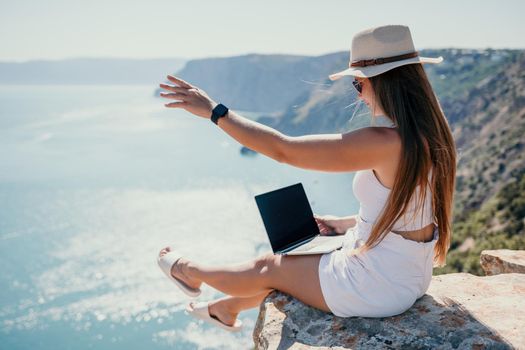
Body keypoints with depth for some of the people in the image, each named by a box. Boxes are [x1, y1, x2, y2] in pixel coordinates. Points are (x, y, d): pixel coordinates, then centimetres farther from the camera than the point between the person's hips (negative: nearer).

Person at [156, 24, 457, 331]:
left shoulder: (385, 143, -30)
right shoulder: (432, 134, -2)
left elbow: (284, 150, -27)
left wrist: (214, 111, -18)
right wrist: (345, 224, 16)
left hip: (377, 290, -8)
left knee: (270, 267, 15)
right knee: (286, 260, 25)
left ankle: (191, 273, 43)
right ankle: (227, 307, 51)